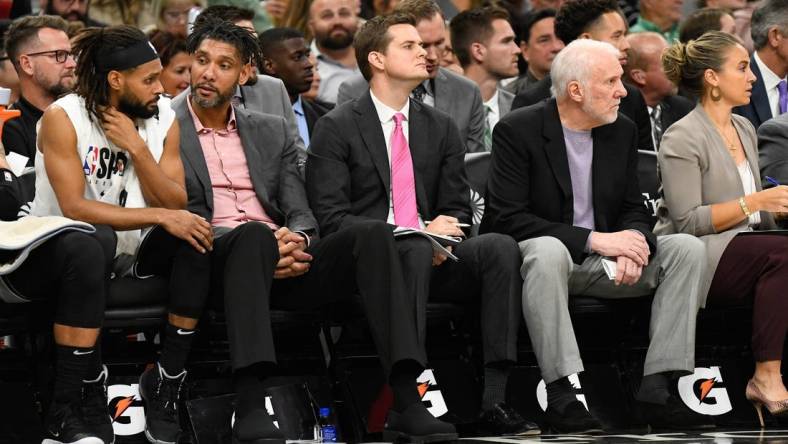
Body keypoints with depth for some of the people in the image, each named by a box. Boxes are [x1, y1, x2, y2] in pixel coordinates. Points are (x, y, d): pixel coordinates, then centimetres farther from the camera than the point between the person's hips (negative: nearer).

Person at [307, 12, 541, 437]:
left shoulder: (441, 128, 16)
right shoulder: (336, 128, 0)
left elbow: (457, 211, 16)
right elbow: (332, 219, -9)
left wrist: (441, 234, -10)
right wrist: (418, 236, -19)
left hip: (432, 255, 5)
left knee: (500, 246, -24)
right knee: (415, 250, -37)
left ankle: (493, 401, -31)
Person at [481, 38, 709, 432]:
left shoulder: (623, 131, 8)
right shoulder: (517, 131, -10)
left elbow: (634, 210, 11)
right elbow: (507, 218, -18)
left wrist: (633, 241, -16)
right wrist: (593, 239, -23)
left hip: (604, 263, 6)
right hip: (537, 257, -6)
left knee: (686, 248, -14)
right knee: (547, 250, -40)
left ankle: (657, 386, -23)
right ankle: (561, 395, -42)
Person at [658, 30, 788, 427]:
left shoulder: (744, 129, 18)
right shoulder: (682, 138, -7)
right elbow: (687, 221, -15)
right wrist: (754, 203, -18)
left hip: (742, 253, 7)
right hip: (692, 260, -7)